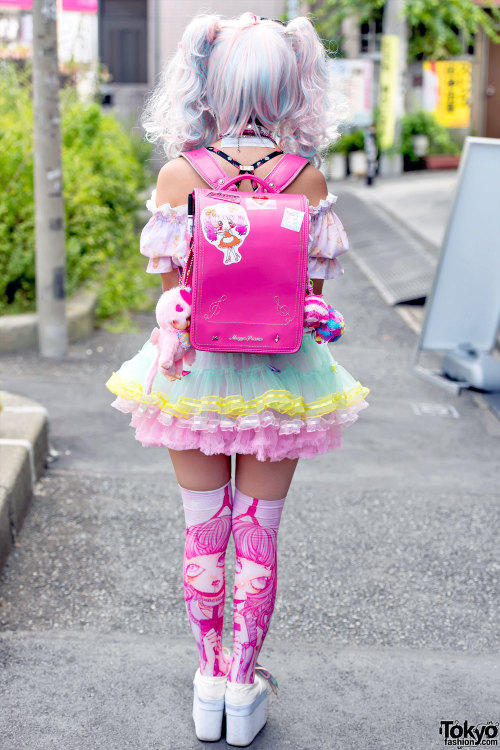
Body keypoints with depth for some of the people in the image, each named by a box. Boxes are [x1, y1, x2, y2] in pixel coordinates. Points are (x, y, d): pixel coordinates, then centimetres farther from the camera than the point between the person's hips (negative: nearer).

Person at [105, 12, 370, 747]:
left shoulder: (179, 174, -11)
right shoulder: (306, 178, -9)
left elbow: (171, 285, -7)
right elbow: (312, 291, -3)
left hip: (194, 371, 0)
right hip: (280, 377, 0)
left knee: (204, 533, 14)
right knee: (259, 536, 12)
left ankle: (209, 685, 26)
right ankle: (245, 690, 23)